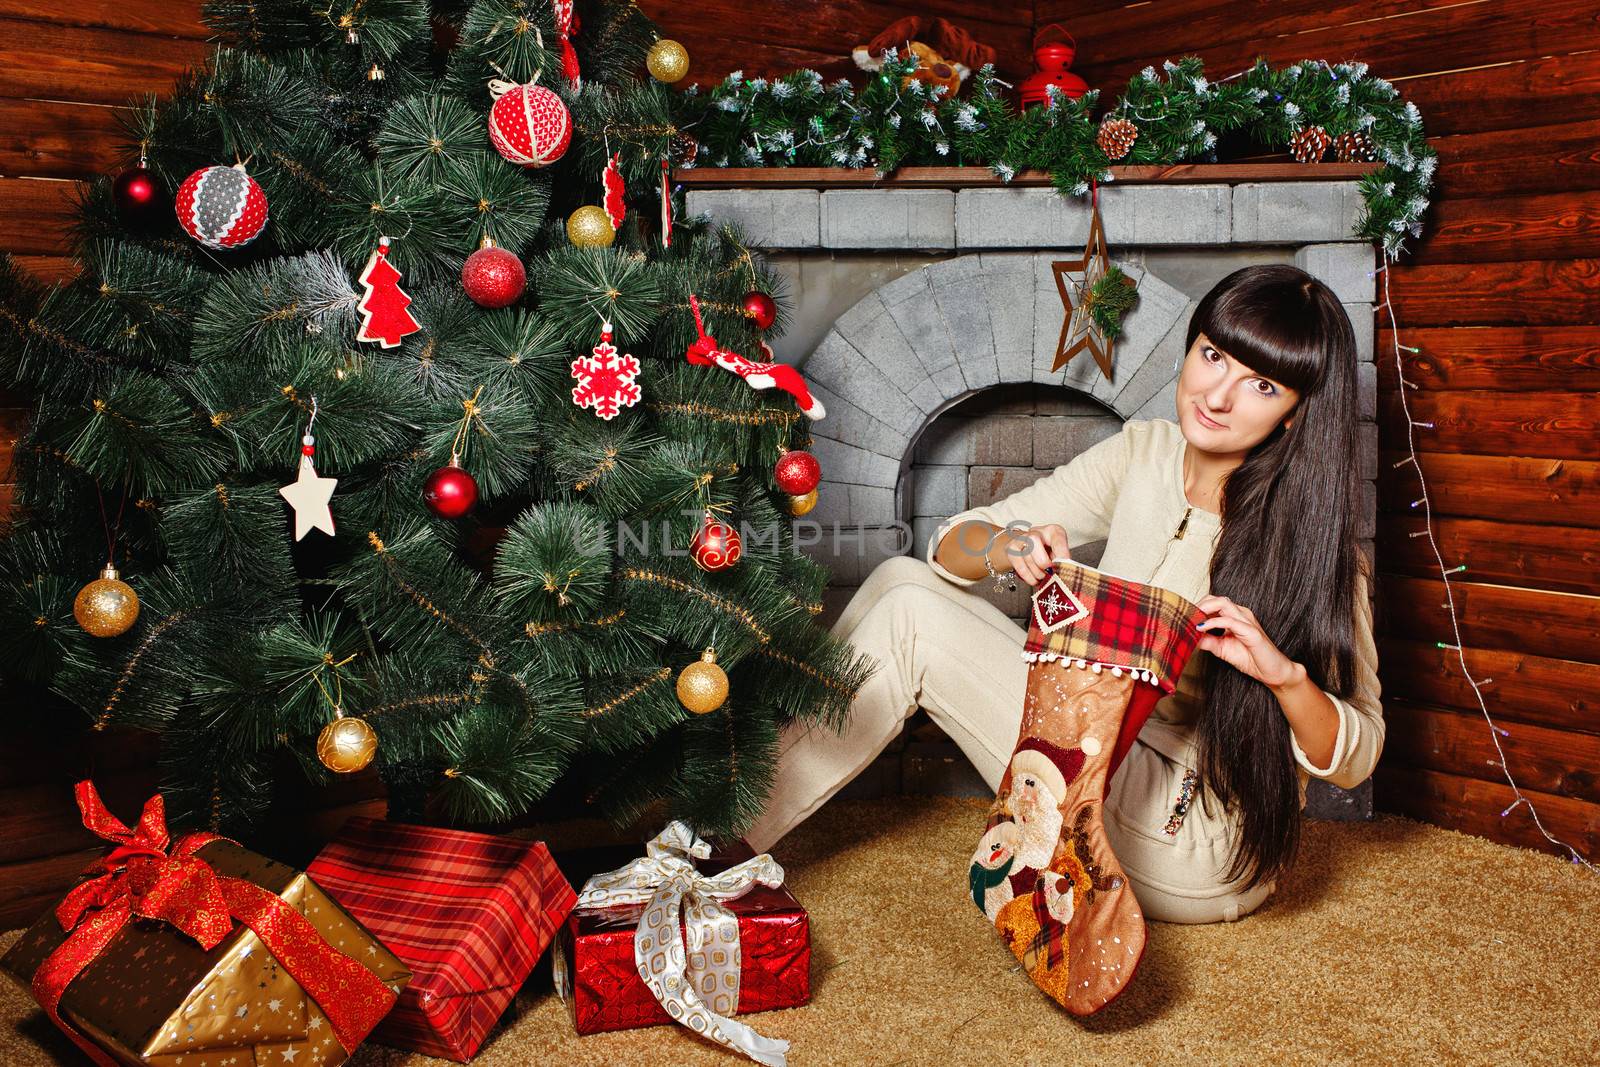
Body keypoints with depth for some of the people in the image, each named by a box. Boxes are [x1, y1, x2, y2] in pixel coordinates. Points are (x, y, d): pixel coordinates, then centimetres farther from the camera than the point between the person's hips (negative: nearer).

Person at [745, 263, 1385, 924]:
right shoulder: (1143, 455, -1)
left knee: (911, 621, -18)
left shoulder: (1309, 538, -15)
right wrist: (1006, 546, -25)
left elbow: (1354, 760, -12)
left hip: (1193, 851, -6)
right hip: (1104, 750, 6)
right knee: (903, 578, -7)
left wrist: (1285, 673, -32)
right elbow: (952, 542, -1)